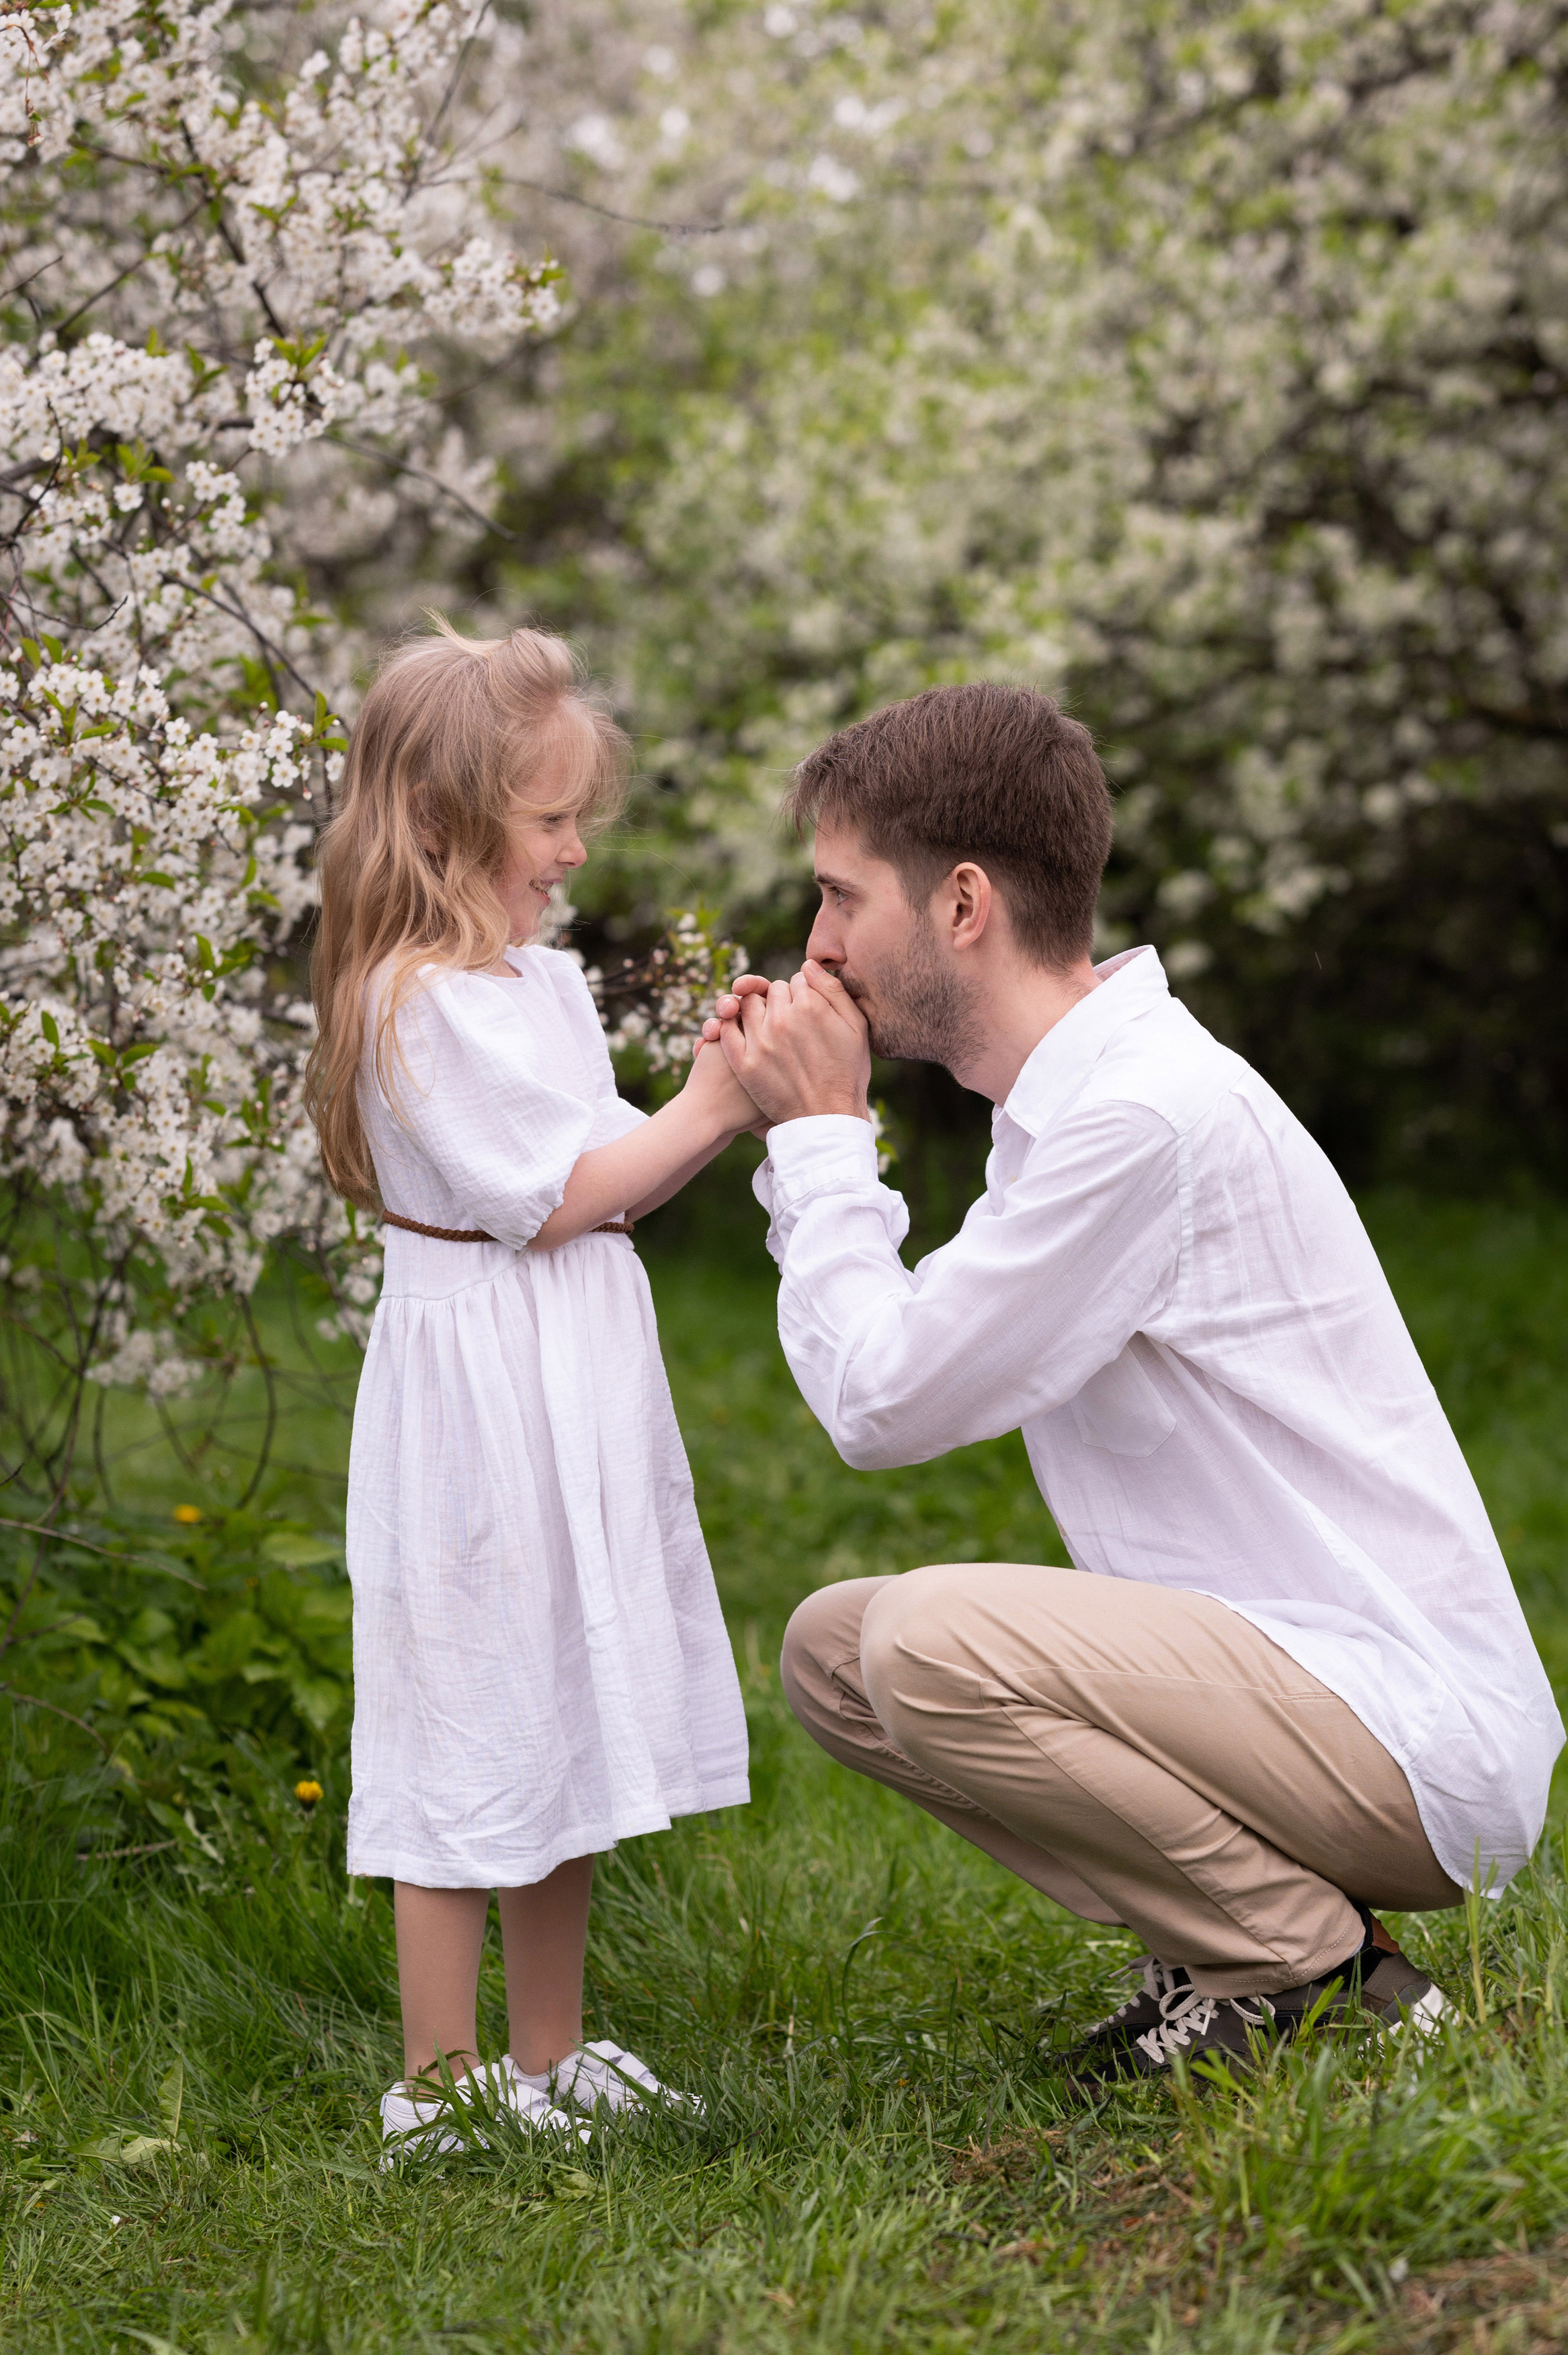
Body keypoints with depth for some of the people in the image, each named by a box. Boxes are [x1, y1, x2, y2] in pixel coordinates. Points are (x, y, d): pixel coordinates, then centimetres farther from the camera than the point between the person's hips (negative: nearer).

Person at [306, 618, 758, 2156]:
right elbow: (553, 1199, -18)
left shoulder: (540, 981, 13)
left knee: (568, 1721, 15)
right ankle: (440, 2088, 7)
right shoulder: (422, 1000, -16)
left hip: (574, 1392, 10)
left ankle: (547, 2058, 27)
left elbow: (607, 1188, 15)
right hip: (479, 1393, -10)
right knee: (472, 1737, -3)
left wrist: (730, 1099, 3)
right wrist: (706, 1112, -12)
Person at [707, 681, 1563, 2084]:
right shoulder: (1081, 1091, 10)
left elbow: (885, 1403, -18)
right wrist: (804, 1142, 9)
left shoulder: (1148, 1113, -21)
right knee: (832, 1649, 6)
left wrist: (824, 1134, -7)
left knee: (930, 1640, -27)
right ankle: (1247, 1922, 7)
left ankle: (1314, 1971, -7)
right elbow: (909, 1371, 13)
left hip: (1417, 1741, -10)